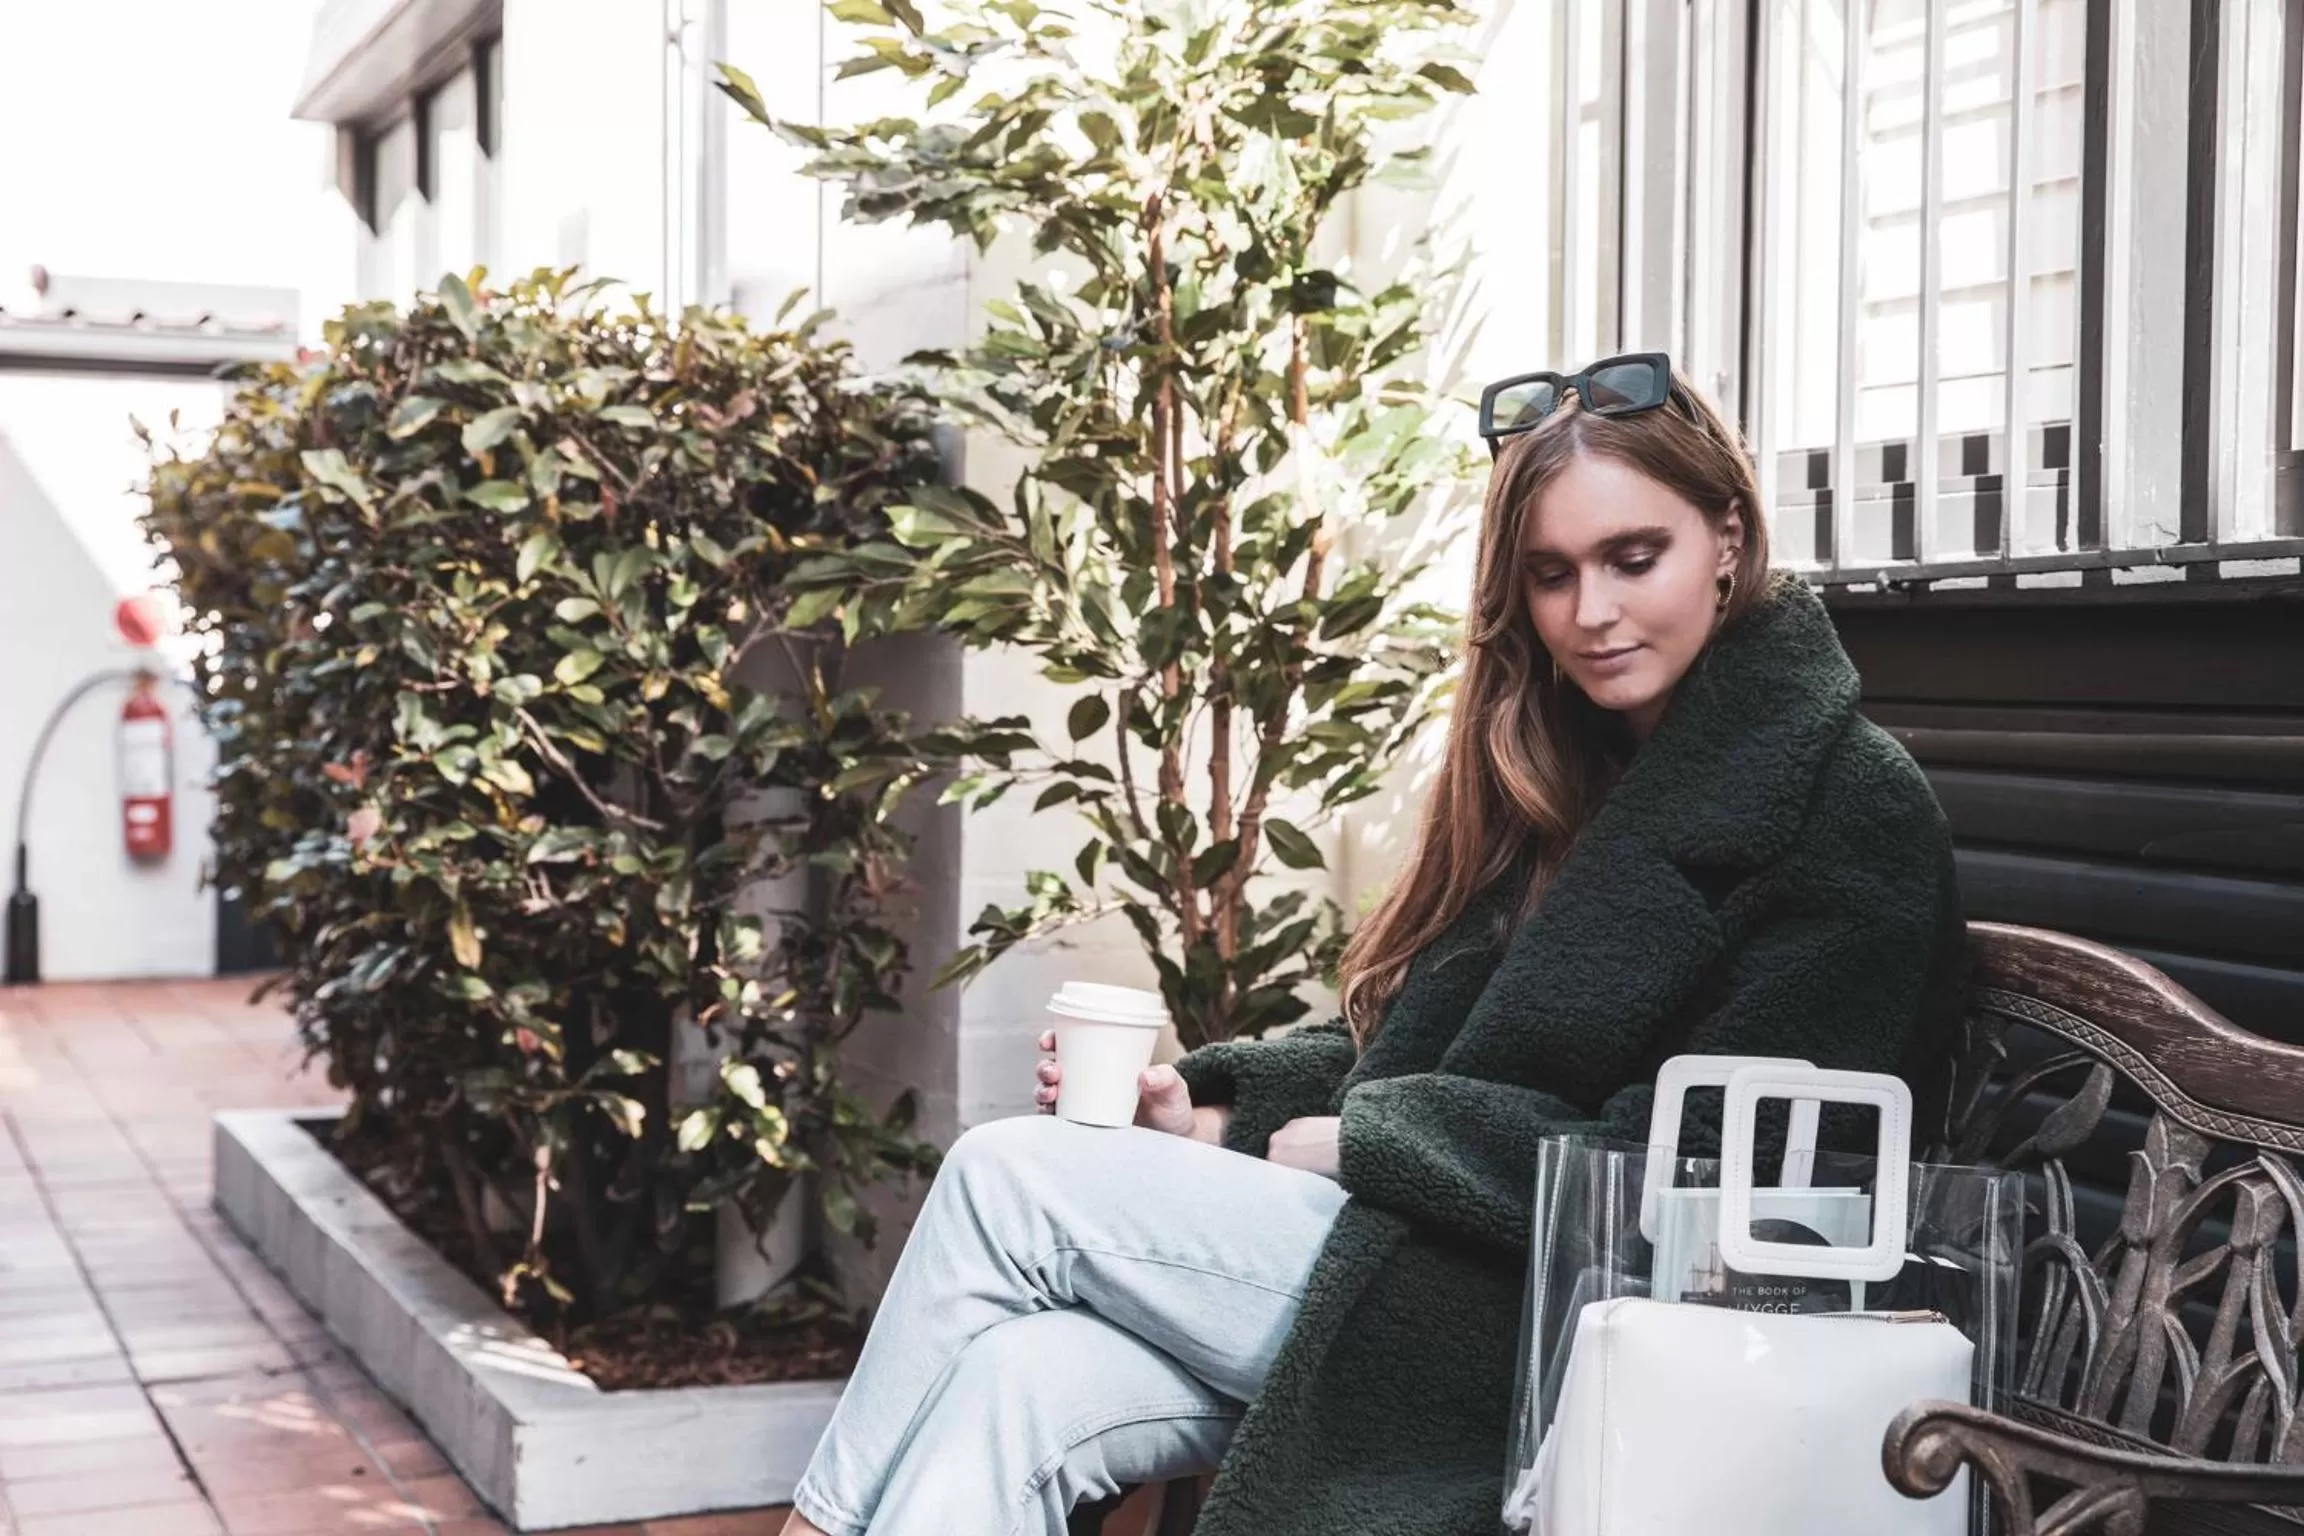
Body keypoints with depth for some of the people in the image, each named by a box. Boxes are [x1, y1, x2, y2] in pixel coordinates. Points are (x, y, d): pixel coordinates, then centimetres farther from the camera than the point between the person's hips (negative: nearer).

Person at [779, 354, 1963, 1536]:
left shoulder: (1853, 812, -7)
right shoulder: (1558, 769, 17)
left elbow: (1694, 1170, -14)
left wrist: (1354, 1146, -11)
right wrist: (1206, 1107, 0)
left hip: (1558, 1331, -6)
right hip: (1420, 1257, 6)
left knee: (1007, 1178, -12)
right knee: (1011, 1390, -21)